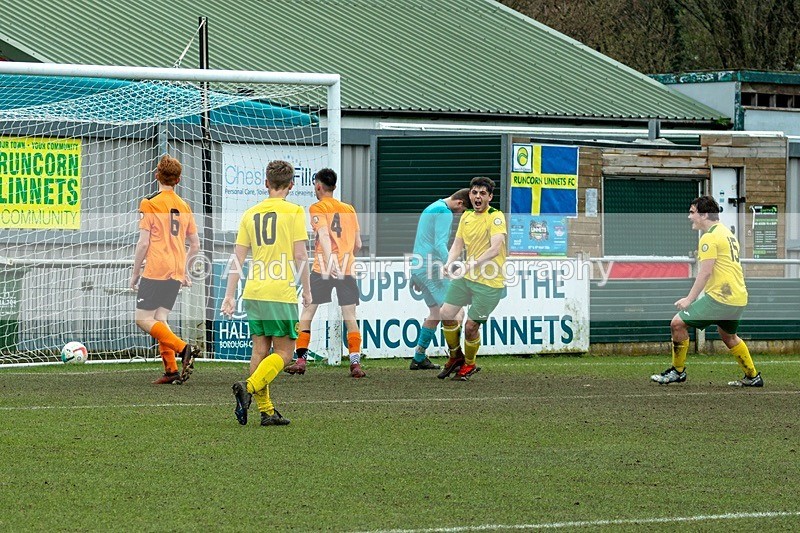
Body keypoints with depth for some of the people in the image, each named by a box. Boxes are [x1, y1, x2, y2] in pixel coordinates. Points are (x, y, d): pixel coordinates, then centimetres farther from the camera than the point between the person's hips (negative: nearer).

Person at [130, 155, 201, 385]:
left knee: (143, 319, -4)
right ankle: (171, 369, 0)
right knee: (159, 320, 12)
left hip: (155, 271, -6)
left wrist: (135, 273, -2)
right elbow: (195, 245, 15)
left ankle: (183, 347, -20)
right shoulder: (184, 206, 12)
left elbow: (143, 243, -10)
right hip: (175, 274, 7)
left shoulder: (149, 204, -6)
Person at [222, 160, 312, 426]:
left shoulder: (250, 214, 10)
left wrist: (229, 295, 12)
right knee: (283, 352, 0)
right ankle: (249, 386, -22)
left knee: (260, 350, 10)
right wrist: (307, 291, 3)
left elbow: (238, 257, 9)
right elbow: (300, 255, -7)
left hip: (253, 292, 5)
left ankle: (266, 411, 9)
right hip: (281, 293, -5)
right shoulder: (294, 212, -3)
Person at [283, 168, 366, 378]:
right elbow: (357, 244, 15)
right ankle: (355, 362, -6)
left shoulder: (317, 208, 0)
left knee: (307, 313, 6)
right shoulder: (349, 209, 14)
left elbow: (324, 235, -16)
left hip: (323, 268, -3)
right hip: (347, 269, 3)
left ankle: (301, 360, 2)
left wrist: (330, 260, -29)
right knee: (350, 317, 3)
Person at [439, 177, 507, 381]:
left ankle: (469, 364, 22)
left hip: (489, 282, -7)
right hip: (465, 277, 7)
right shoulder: (466, 217, 9)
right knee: (446, 313, 1)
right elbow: (458, 244, 11)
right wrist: (449, 263, -11)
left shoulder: (496, 217, -14)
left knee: (471, 326, -5)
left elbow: (495, 249, -26)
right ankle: (456, 356, 24)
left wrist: (472, 265, -37)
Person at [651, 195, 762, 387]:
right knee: (728, 336, 29)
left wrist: (690, 299, -14)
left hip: (720, 297, -10)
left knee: (678, 323, -6)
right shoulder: (726, 233, 18)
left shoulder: (709, 237, -12)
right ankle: (753, 377, 34)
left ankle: (677, 371, 2)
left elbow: (706, 272, -17)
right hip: (739, 298, 10)